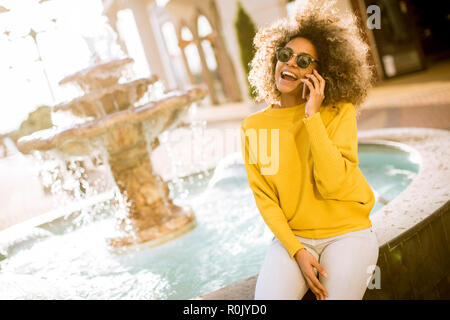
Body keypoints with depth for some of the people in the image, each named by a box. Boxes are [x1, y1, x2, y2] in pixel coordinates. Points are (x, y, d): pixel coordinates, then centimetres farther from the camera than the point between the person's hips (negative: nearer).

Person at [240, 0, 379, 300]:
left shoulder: (339, 112, -4)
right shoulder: (253, 127, 1)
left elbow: (332, 184, -17)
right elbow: (265, 199, 1)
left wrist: (312, 116, -18)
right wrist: (297, 251, -10)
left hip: (347, 233, -1)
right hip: (292, 237, 1)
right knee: (269, 295, -22)